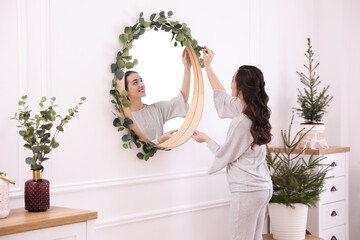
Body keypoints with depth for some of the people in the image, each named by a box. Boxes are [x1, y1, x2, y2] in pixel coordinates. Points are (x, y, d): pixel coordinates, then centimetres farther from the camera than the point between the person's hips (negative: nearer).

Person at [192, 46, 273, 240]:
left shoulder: (241, 122, -21)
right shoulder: (255, 113, 5)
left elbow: (224, 156, -8)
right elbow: (222, 98, 19)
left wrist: (206, 140, 10)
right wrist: (208, 66, 25)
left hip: (246, 191, -9)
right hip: (264, 187, 9)